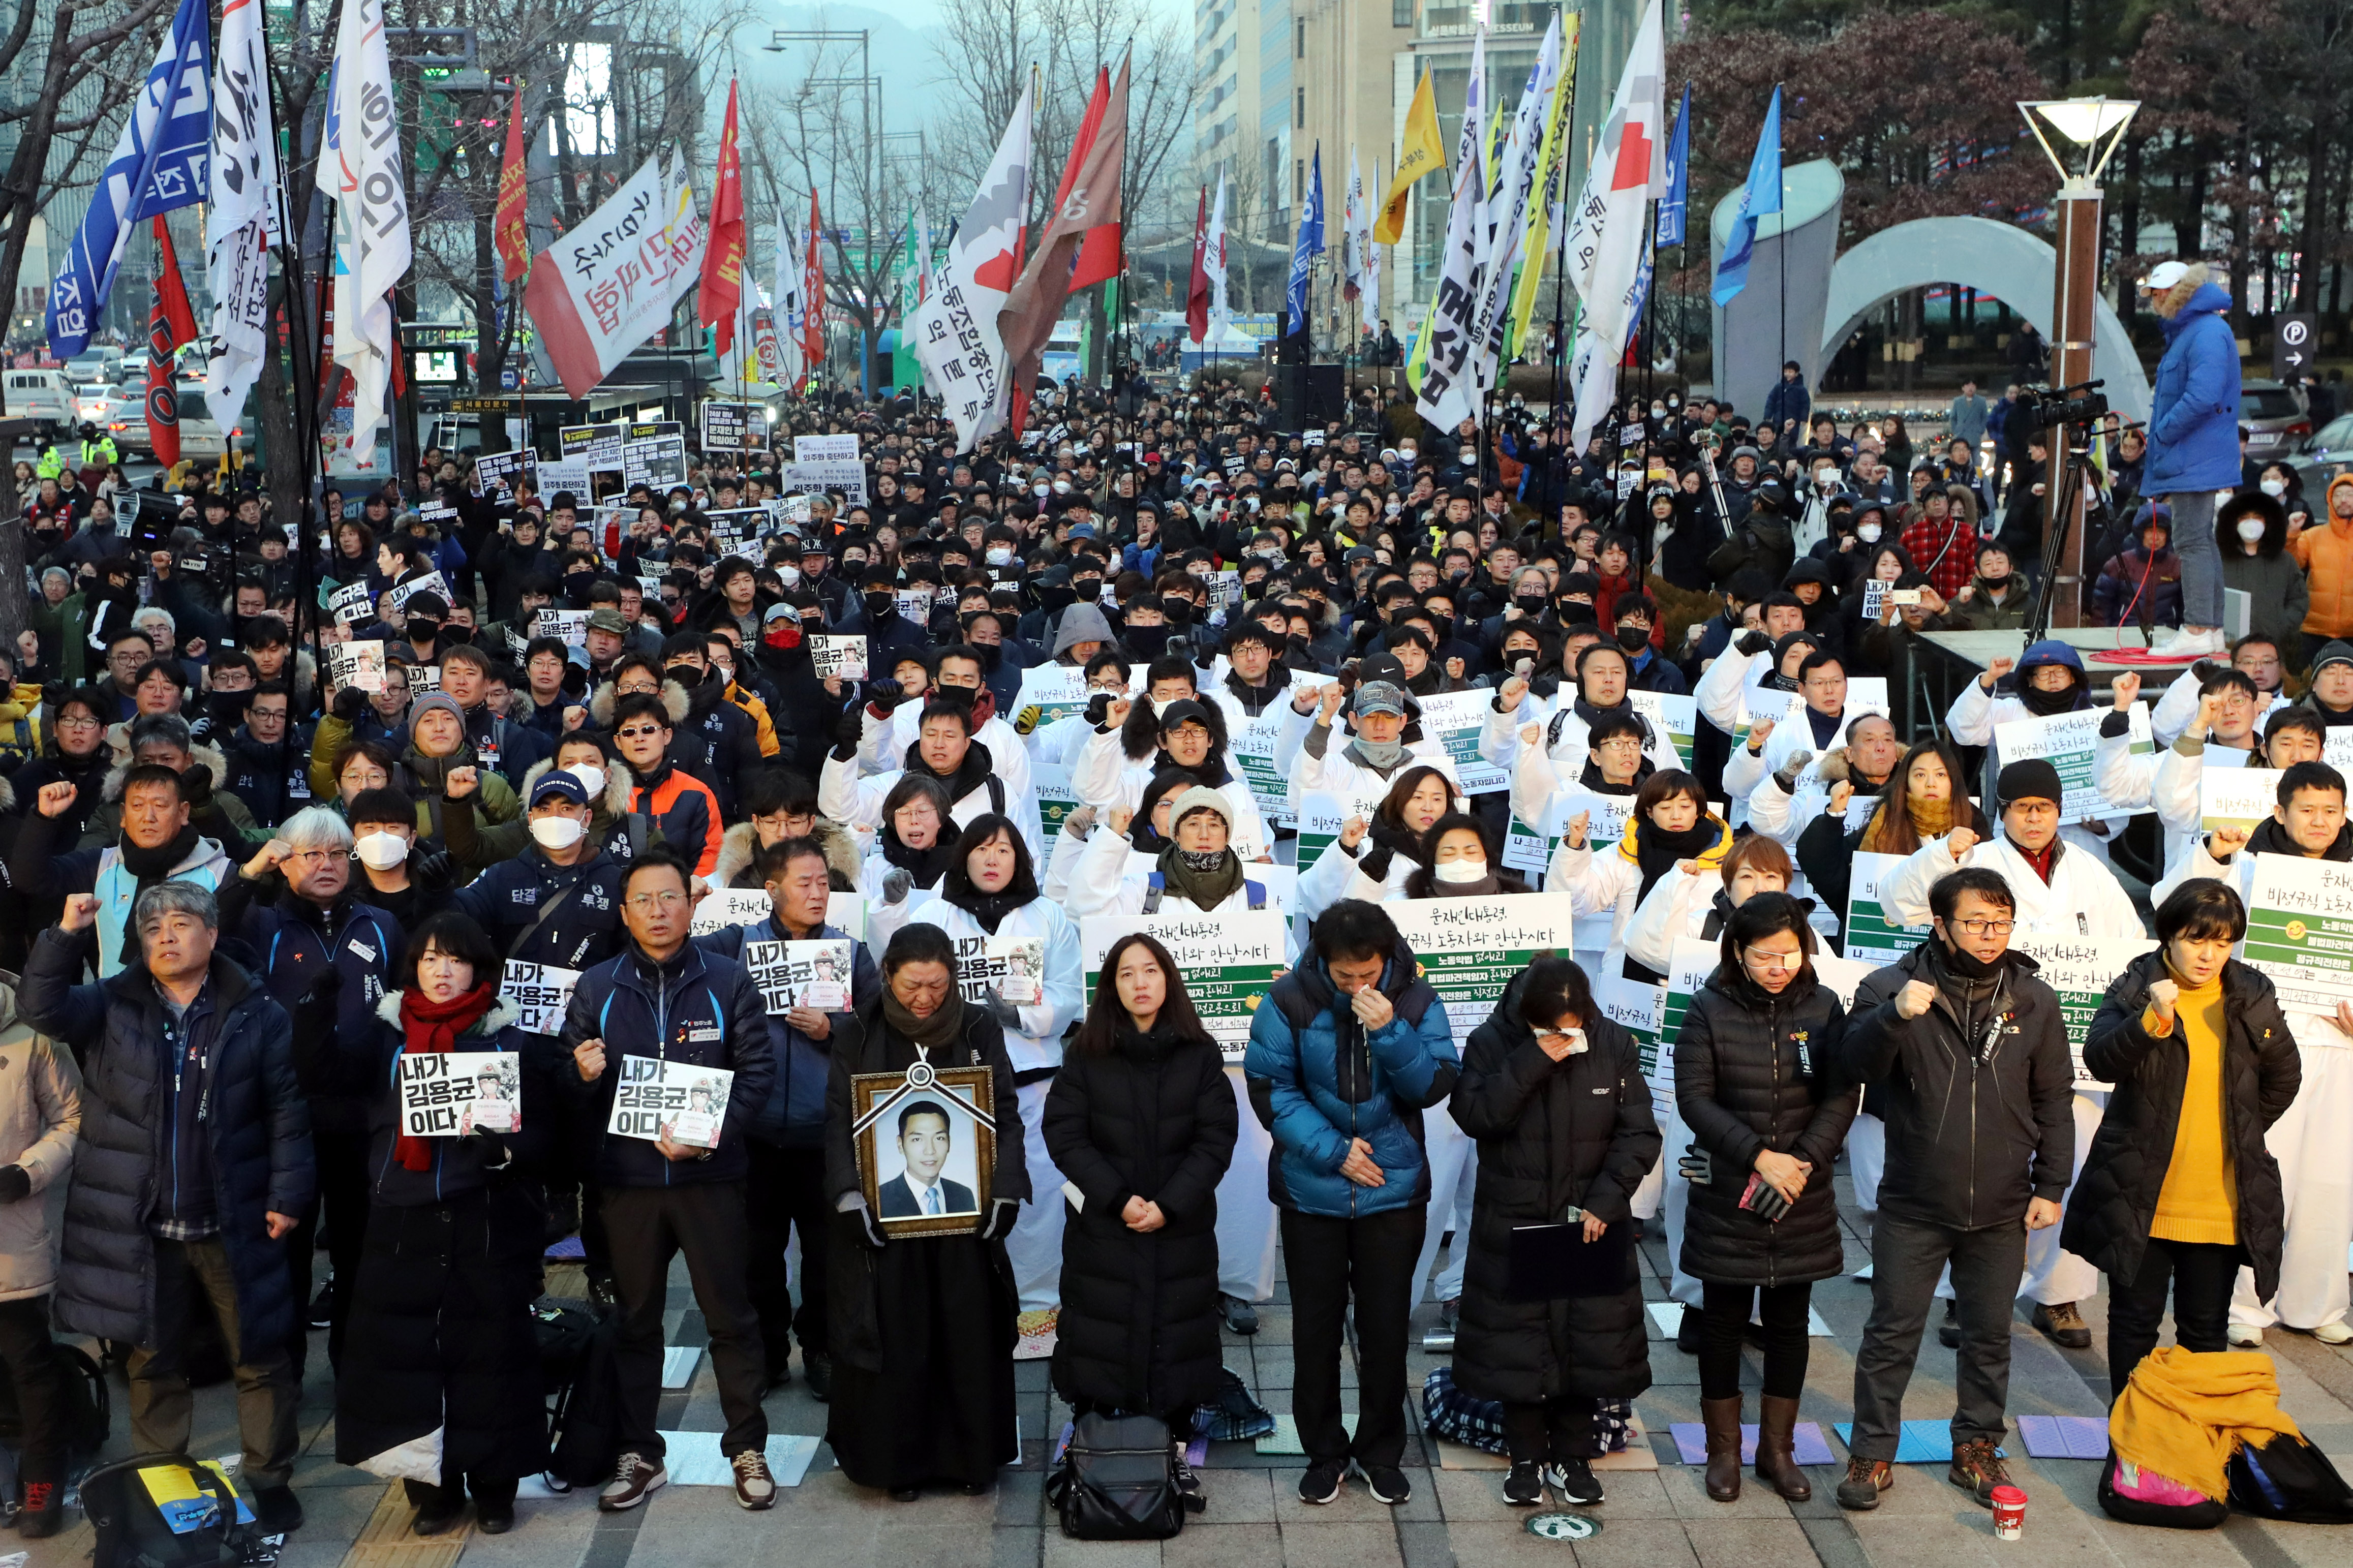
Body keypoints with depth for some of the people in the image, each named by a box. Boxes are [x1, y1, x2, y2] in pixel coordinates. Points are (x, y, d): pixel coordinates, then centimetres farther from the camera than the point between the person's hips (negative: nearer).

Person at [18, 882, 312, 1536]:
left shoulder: (257, 1015, -3)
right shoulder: (112, 1006, 4)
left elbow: (287, 1112, -3)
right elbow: (42, 1008, -13)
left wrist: (287, 1195, -8)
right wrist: (66, 937, -23)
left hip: (234, 1224, -2)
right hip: (141, 1225, 2)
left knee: (260, 1358, 7)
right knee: (153, 1360, 15)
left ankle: (268, 1478, 21)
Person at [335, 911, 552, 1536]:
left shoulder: (508, 1036, 4)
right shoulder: (385, 1033, 10)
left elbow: (536, 1124, 1)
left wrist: (502, 1145, -21)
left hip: (487, 1220, -2)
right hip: (401, 1220, 2)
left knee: (490, 1351, 0)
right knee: (402, 1351, 2)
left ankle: (495, 1485, 14)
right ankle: (431, 1488, 15)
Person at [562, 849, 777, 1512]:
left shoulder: (728, 981, -1)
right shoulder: (596, 987, 4)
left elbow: (758, 1071, -5)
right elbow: (572, 1087, 7)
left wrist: (712, 1135, -17)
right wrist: (583, 1076, -16)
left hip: (710, 1176, -2)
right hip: (627, 1176, 2)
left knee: (731, 1314, 5)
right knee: (634, 1318, 11)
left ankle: (747, 1448, 18)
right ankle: (637, 1454, 23)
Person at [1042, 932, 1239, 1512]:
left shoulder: (1200, 1054, 1)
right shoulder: (1086, 1054, 1)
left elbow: (1215, 1139, -3)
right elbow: (1064, 1135, -5)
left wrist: (1168, 1205, -14)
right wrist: (1119, 1198, -15)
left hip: (1181, 1230, 0)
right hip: (1101, 1228, 0)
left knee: (1177, 1338, 3)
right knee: (1099, 1338, 2)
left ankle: (1176, 1454, 15)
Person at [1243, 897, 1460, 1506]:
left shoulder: (1415, 999, -9)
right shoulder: (1291, 1000, -13)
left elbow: (1435, 1086, -11)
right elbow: (1269, 1088, -10)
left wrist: (1390, 1031, -26)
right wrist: (1332, 1151, -16)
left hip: (1394, 1189, 1)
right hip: (1311, 1192, 0)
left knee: (1386, 1326, 9)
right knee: (1316, 1325, 10)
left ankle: (1381, 1451, 26)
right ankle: (1324, 1452, 25)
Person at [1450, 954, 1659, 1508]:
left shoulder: (1614, 1046, -6)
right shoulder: (1491, 1043, -9)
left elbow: (1640, 1135, -4)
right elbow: (1474, 1116, -22)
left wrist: (1605, 1200, -15)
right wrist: (1534, 1061, -28)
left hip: (1592, 1223, 1)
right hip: (1514, 1225, -1)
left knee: (1588, 1339, 7)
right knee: (1517, 1342, 5)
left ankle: (1573, 1456, 24)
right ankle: (1527, 1459, 21)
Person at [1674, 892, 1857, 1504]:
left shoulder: (1822, 1007, 0)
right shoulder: (1710, 1010, -6)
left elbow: (1842, 1095, -3)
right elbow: (1693, 1097, -10)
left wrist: (1804, 1161, -15)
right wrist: (1758, 1156, -17)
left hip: (1803, 1201, 2)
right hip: (1727, 1199, -2)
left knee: (1789, 1323, 11)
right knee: (1724, 1321, 7)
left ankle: (1778, 1449, 24)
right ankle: (1723, 1450, 21)